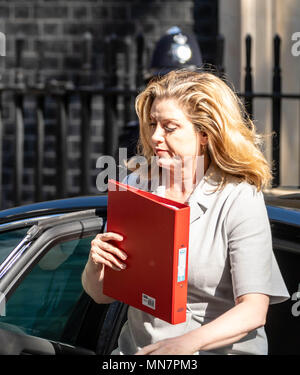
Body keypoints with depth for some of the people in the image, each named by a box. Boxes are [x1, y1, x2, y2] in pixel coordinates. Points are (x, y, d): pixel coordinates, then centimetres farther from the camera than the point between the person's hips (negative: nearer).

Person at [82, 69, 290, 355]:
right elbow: (102, 294, 10)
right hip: (137, 347, 3)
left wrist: (189, 342, -30)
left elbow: (254, 310, -15)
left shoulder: (240, 199, -7)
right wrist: (95, 266, -12)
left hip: (221, 349, -3)